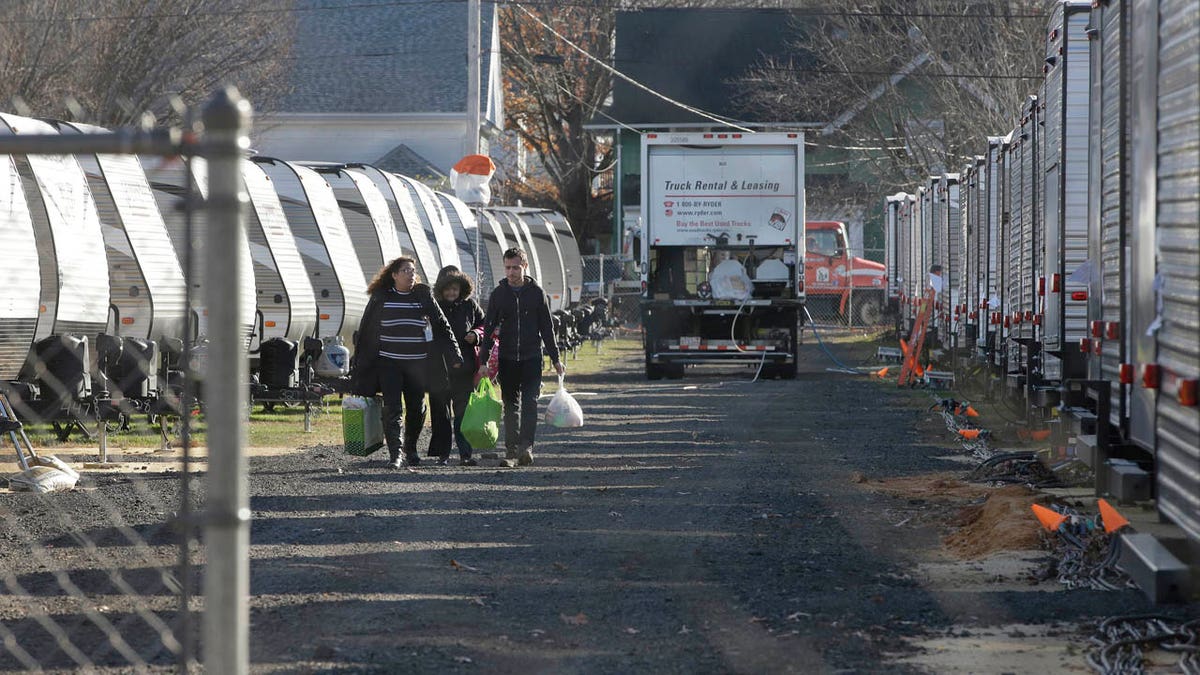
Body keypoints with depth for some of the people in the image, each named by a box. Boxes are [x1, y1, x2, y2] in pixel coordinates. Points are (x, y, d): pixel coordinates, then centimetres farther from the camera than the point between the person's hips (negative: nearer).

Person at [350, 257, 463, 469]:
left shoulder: (423, 296, 5)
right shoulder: (381, 298, 3)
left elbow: (441, 326, 9)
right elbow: (365, 331, 8)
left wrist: (454, 355, 3)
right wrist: (359, 363, 7)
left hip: (417, 363, 2)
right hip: (388, 363, -2)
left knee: (416, 409, 9)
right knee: (393, 409, -12)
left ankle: (410, 449, 28)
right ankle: (395, 454, -16)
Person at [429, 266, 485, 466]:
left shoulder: (470, 305, 6)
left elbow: (484, 325, 17)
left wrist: (476, 334, -5)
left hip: (464, 368, 0)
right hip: (438, 369, 0)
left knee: (463, 412, -6)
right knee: (440, 412, 5)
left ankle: (465, 454, -6)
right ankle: (442, 454, 14)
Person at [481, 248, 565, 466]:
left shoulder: (536, 292, 3)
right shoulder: (498, 293, 5)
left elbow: (547, 327, 7)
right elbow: (489, 327, 6)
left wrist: (555, 358, 6)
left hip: (532, 357, -2)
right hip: (507, 358, 2)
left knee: (529, 403, -12)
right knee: (510, 405, 5)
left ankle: (526, 446, -19)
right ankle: (511, 448, 11)